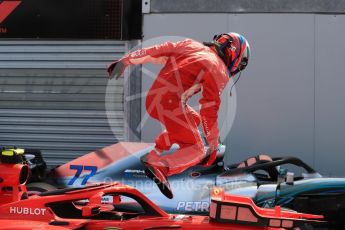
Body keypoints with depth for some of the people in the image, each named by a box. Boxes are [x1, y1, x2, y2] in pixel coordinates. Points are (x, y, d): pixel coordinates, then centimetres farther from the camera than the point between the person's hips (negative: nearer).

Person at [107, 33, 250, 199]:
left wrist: (126, 61, 14)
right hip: (171, 104, -8)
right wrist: (213, 145, 3)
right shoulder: (219, 72, 0)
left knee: (194, 119, 29)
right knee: (196, 151, 2)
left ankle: (156, 152, 22)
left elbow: (158, 51, 14)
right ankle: (160, 167, -25)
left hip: (152, 99, 8)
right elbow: (209, 110, -4)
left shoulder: (191, 45, 19)